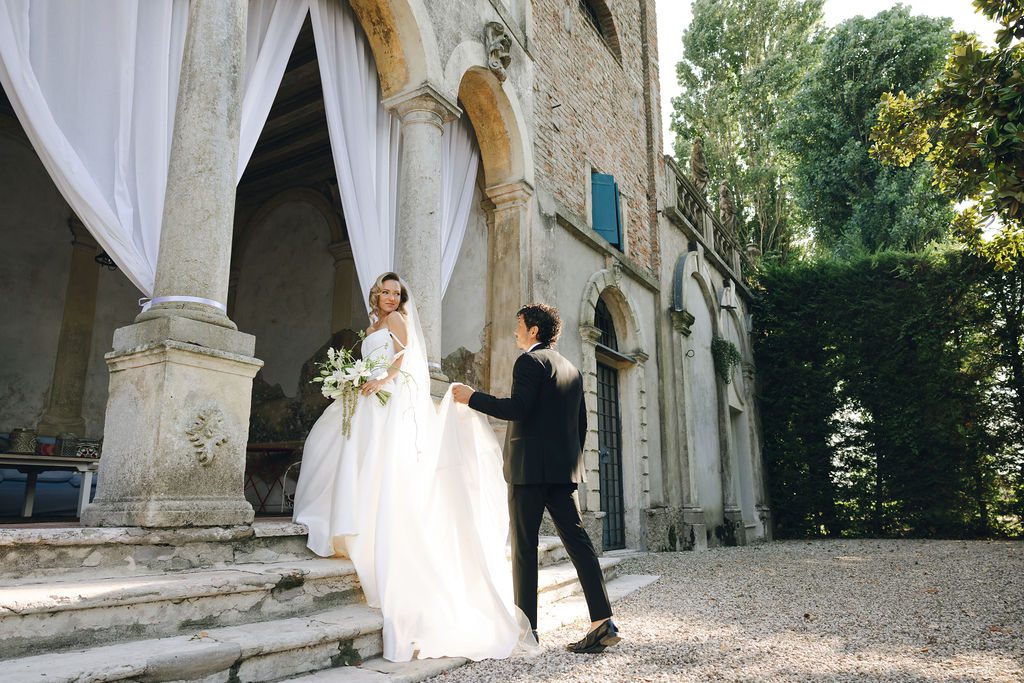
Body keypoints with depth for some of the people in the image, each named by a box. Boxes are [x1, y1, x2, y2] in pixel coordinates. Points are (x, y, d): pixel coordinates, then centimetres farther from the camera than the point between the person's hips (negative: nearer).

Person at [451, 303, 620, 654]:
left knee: (524, 547, 0)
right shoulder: (571, 369, 18)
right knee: (578, 541, 5)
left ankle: (526, 628, 6)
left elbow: (517, 408, -19)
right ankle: (603, 622, 1)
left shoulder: (530, 361, -6)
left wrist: (472, 397, -10)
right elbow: (581, 423, 19)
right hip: (565, 468, 8)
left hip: (530, 467, -7)